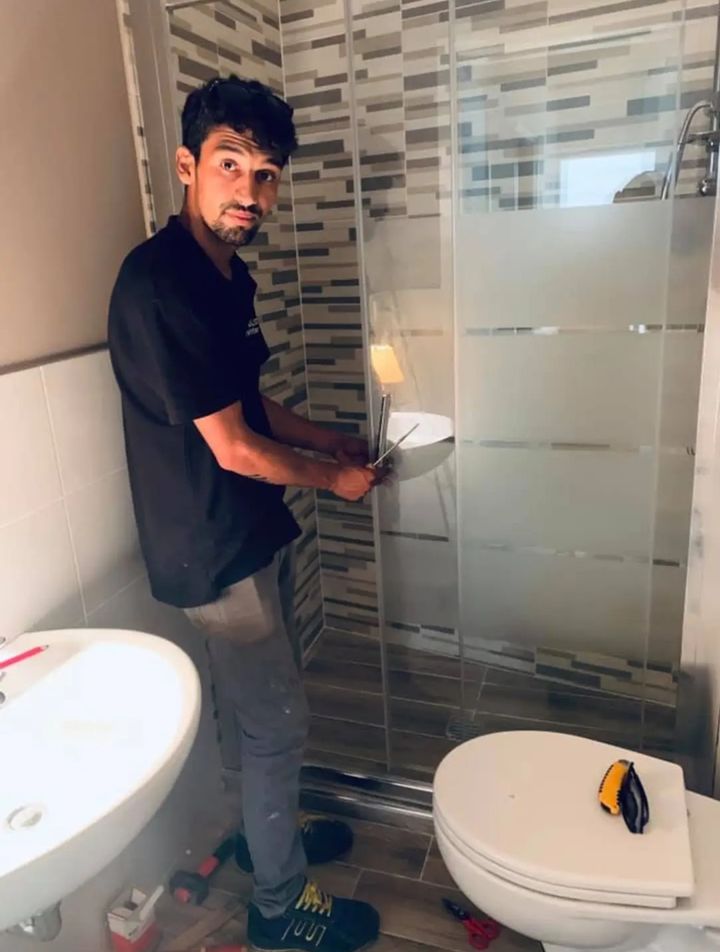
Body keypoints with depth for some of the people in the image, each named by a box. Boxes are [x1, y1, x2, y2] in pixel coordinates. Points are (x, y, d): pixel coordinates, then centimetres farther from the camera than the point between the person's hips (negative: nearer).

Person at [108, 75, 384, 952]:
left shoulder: (226, 271, 6)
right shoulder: (158, 285, -24)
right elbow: (232, 447, -22)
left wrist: (324, 438, 12)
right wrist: (332, 476, -9)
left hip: (256, 532, 9)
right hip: (214, 552, -9)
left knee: (268, 708, 24)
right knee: (277, 723, 7)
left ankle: (268, 832, 49)